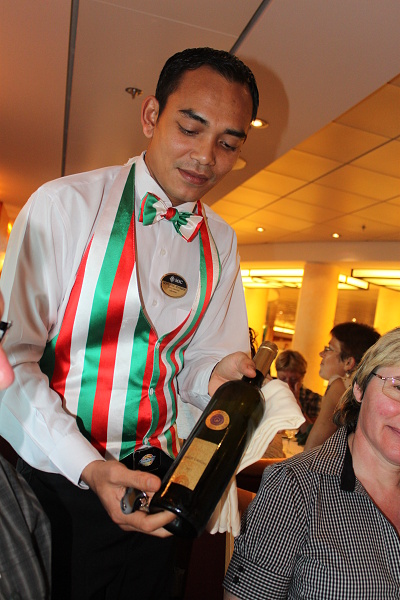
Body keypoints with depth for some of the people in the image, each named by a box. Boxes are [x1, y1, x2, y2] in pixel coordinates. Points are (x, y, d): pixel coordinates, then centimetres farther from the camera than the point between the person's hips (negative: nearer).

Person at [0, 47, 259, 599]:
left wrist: (218, 375, -14)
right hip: (47, 467, -3)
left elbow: (200, 355, 8)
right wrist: (86, 466, -23)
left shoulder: (220, 241, 3)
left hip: (151, 480, 4)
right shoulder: (64, 205, -13)